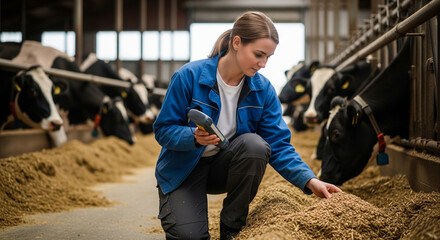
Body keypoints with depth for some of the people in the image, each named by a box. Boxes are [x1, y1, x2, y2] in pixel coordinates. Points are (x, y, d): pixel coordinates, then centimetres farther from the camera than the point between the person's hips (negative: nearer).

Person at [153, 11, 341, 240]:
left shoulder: (263, 90, -10)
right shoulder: (189, 76, -20)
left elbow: (278, 145, -11)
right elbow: (163, 129, -16)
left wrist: (310, 180, -25)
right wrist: (194, 136, -36)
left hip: (224, 167, 4)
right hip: (182, 170, -3)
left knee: (255, 144, -30)